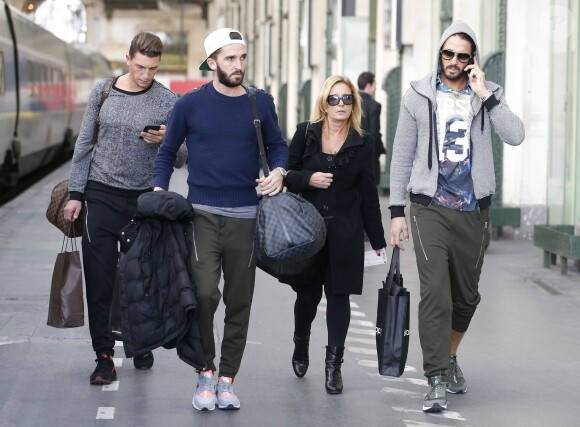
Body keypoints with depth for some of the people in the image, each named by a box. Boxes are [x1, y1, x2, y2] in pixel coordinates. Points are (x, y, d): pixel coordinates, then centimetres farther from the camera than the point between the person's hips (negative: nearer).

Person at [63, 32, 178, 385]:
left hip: (145, 197, 0)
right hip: (102, 194, 0)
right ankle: (104, 355, 1)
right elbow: (85, 143, 6)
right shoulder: (103, 91, 2)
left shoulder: (168, 101, -2)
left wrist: (165, 141, -20)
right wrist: (75, 193, 3)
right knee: (100, 278, -3)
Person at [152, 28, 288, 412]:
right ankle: (206, 374, 2)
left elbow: (277, 145, 15)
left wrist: (279, 171, -5)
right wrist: (160, 190, -4)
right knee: (204, 293, -16)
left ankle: (227, 379, 17)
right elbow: (168, 151, 9)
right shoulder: (191, 104, 0)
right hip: (203, 213, -2)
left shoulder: (260, 103, 4)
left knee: (239, 301, 6)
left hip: (245, 216, 2)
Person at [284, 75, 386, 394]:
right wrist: (309, 179, -15)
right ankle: (301, 345, 35)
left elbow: (367, 193, 6)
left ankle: (333, 363, 3)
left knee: (338, 294, -3)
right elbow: (286, 174, 7)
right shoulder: (306, 133, 4)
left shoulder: (362, 143, 4)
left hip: (345, 232, 0)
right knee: (308, 293, 7)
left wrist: (378, 241, 6)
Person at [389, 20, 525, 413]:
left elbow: (515, 136, -13)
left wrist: (484, 94, -16)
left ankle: (449, 356, 38)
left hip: (473, 211, 2)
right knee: (435, 292, -13)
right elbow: (402, 156, 5)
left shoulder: (488, 95, 5)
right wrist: (397, 211, 2)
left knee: (467, 294, 14)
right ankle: (438, 381, -12)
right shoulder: (419, 96, 3)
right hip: (430, 207, -2)